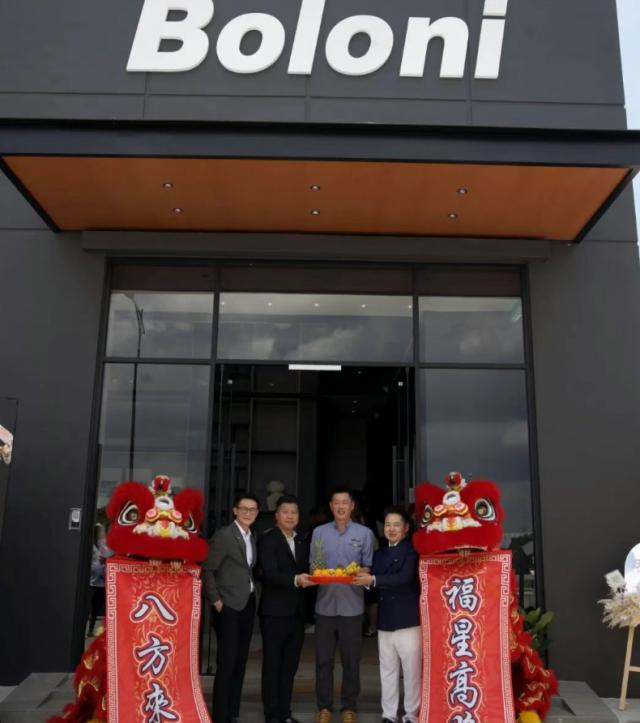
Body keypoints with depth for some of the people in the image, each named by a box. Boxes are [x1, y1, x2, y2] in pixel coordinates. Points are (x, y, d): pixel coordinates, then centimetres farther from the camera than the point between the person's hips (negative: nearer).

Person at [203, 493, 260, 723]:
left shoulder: (253, 538, 12)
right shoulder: (223, 535, -10)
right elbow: (207, 570, -11)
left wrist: (253, 594, 2)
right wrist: (216, 600, -13)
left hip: (248, 605, 7)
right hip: (229, 606, -7)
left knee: (240, 663, 11)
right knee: (227, 663, -6)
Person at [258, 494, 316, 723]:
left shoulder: (302, 542, 14)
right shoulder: (267, 539, -8)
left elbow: (305, 571, 14)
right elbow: (269, 574, -19)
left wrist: (309, 579, -6)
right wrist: (295, 579, -31)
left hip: (297, 612, 6)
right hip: (275, 612, -6)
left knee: (290, 665, 13)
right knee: (272, 665, 3)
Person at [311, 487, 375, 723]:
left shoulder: (364, 533, 3)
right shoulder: (319, 532, 6)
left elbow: (368, 567, 5)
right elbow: (313, 566, 10)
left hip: (352, 605, -1)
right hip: (325, 604, 1)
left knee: (351, 659, 5)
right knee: (323, 658, 6)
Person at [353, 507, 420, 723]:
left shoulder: (412, 550, -6)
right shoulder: (379, 554, 14)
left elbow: (405, 577, -21)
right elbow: (377, 584, 9)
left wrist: (374, 580, -25)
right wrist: (364, 579, -13)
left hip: (408, 619, -5)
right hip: (385, 621, 6)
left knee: (412, 670, 4)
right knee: (387, 670, 12)